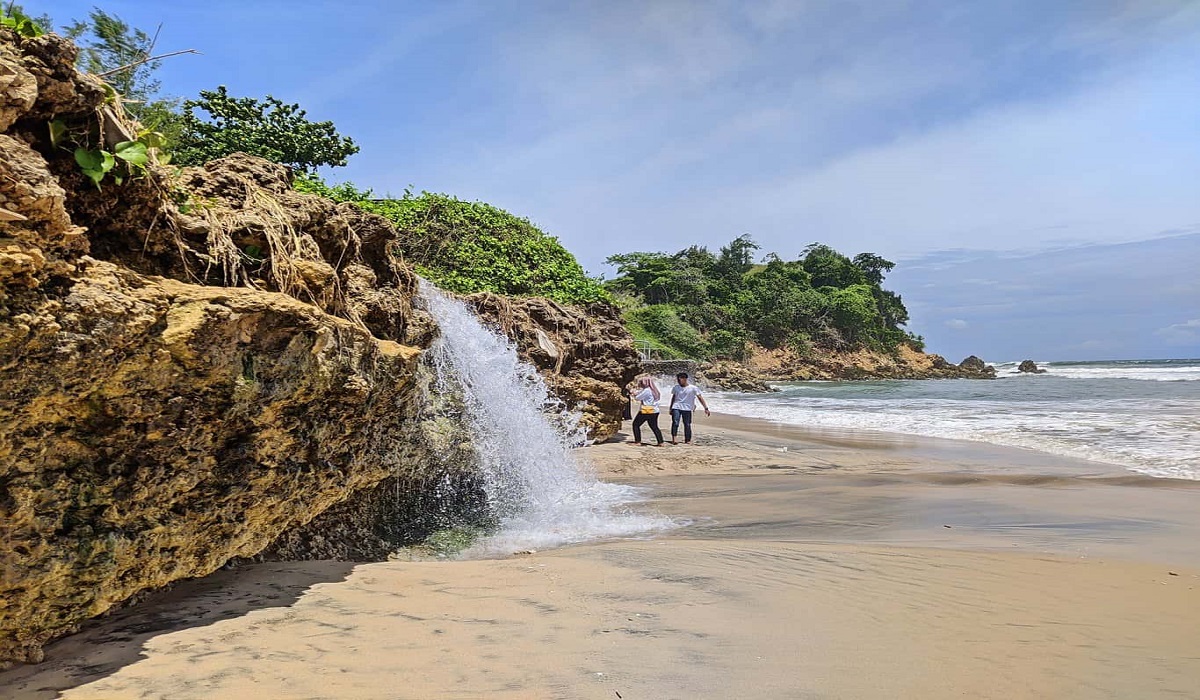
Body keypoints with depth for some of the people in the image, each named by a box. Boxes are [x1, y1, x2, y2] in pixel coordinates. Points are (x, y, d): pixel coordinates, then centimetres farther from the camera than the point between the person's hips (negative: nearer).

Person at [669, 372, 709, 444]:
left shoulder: (693, 388, -3)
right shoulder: (675, 387, 8)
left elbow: (700, 398, -2)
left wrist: (706, 408, -6)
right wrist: (671, 408, 22)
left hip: (687, 409, -1)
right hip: (676, 407, 1)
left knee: (687, 425, 0)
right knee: (675, 423, -16)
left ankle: (687, 440, 10)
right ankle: (674, 438, -20)